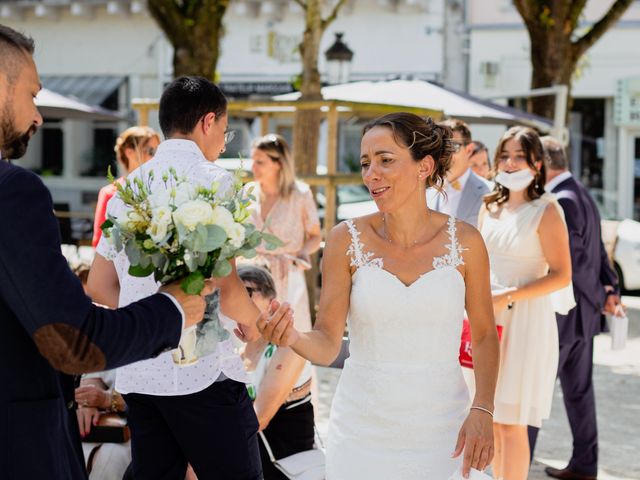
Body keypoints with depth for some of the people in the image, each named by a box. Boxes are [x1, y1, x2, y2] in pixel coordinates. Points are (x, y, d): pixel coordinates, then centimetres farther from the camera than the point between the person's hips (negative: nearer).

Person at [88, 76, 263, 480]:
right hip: (201, 370, -7)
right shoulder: (211, 178, -7)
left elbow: (100, 286, 18)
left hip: (138, 374, 7)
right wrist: (254, 324, 5)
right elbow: (224, 286, -15)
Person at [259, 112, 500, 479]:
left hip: (441, 431, 0)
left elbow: (485, 335, 4)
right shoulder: (347, 239, -6)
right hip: (363, 430, 0)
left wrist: (482, 411, -8)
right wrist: (294, 338, -28)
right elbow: (327, 345, -7)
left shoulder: (464, 241, -6)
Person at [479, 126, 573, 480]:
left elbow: (561, 275, -12)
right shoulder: (491, 207, 11)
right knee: (491, 418, 9)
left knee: (511, 422, -3)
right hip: (488, 319, 6)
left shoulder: (546, 210, -8)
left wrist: (508, 297, -19)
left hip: (525, 321, -6)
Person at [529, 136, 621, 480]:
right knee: (578, 390, 14)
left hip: (560, 313, -9)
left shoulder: (561, 203, -19)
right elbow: (598, 252, 13)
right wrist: (611, 290, 4)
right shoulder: (581, 196, 12)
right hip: (582, 314, 10)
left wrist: (600, 299, -9)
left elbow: (574, 262, -21)